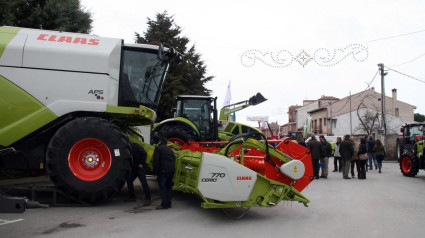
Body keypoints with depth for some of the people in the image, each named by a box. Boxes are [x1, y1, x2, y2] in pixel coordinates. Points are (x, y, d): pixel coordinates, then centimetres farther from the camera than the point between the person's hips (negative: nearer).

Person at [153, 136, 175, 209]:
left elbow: (156, 161, -7)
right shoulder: (170, 150, 23)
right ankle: (168, 203, 15)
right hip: (171, 170, 7)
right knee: (169, 187, 13)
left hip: (163, 170, -7)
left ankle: (164, 204, -8)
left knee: (162, 187, -5)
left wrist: (155, 171, -4)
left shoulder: (158, 148, 1)